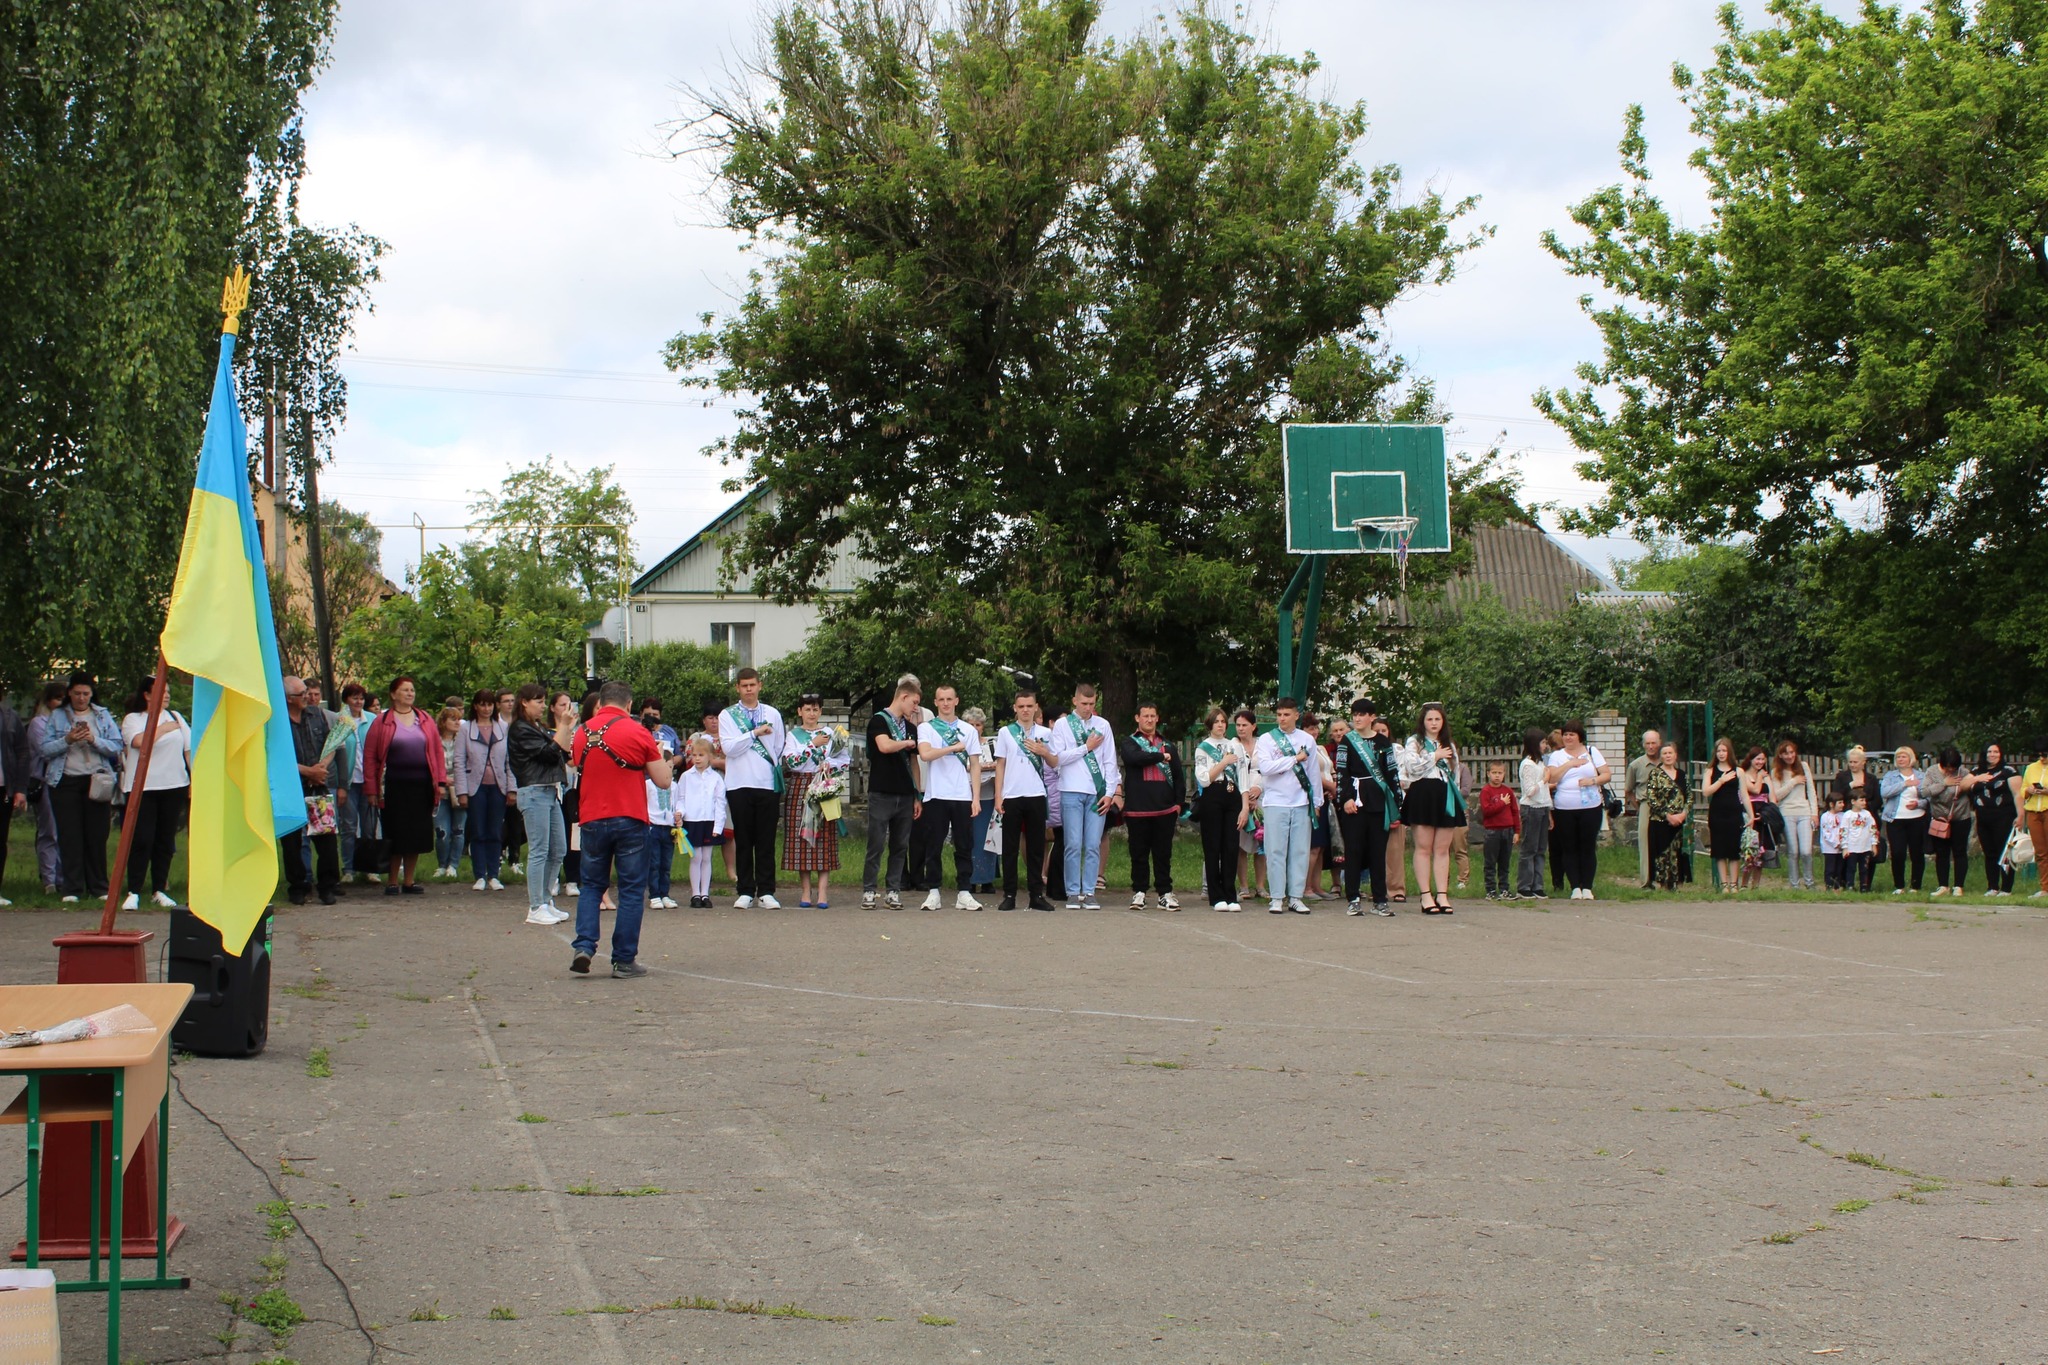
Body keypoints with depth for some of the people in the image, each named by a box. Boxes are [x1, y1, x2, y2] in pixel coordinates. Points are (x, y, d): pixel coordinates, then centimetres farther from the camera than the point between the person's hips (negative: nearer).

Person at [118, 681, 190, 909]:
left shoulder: (175, 717, 15)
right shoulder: (132, 719, 1)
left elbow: (190, 749, 12)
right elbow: (140, 741, -19)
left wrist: (194, 780, 5)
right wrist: (163, 728, -6)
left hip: (174, 785, 4)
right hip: (142, 787, -4)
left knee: (166, 840, 6)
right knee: (142, 840, -8)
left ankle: (159, 889, 14)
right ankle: (134, 892, -4)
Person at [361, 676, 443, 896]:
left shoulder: (425, 721, 10)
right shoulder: (382, 721, 1)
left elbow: (437, 751, 10)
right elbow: (369, 756, -1)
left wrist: (441, 780, 1)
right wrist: (372, 789, -7)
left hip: (421, 786, 3)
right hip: (394, 786, -3)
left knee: (416, 836, 6)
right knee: (395, 836, 0)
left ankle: (409, 881, 16)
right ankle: (392, 881, 11)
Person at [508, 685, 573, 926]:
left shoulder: (541, 728, 19)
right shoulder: (520, 730, -8)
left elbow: (564, 755, 13)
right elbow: (550, 752, -15)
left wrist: (567, 726, 6)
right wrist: (563, 725, -9)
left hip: (551, 792, 9)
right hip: (534, 793, -9)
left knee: (558, 851, 11)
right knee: (539, 852, -8)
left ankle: (546, 902, 19)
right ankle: (535, 909, -4)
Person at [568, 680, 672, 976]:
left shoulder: (581, 733, 5)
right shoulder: (637, 733, -7)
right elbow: (663, 780, -5)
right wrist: (659, 759, 14)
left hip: (592, 820, 3)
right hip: (630, 821, -3)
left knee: (592, 886, 17)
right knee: (631, 890, 4)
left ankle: (584, 946, -1)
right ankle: (624, 960, 3)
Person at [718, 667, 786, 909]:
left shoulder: (772, 714, 10)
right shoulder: (727, 716, 5)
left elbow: (780, 748, 14)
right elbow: (729, 747, -9)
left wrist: (775, 770, 7)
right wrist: (755, 733, -10)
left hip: (768, 784, 1)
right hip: (739, 786, -1)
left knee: (766, 841, 1)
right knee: (743, 841, 3)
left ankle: (766, 892, 5)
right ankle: (745, 892, 8)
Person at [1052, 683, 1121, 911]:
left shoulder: (1103, 725, 10)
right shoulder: (1062, 725, 4)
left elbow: (1110, 761, 9)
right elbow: (1058, 757, -6)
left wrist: (1110, 792, 2)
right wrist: (1086, 747, -4)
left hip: (1098, 793, 2)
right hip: (1072, 792, -2)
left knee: (1093, 845, 0)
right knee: (1074, 845, -3)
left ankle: (1089, 892, 5)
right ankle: (1073, 893, 3)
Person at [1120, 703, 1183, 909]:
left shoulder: (1168, 746, 16)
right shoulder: (1129, 743, 6)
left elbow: (1178, 775, 15)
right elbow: (1135, 758, -17)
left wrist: (1178, 801, 5)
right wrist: (1160, 757, -9)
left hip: (1165, 808, 2)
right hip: (1137, 809, -2)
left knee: (1163, 853, 4)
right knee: (1139, 853, 3)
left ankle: (1165, 893, 8)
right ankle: (1139, 892, 11)